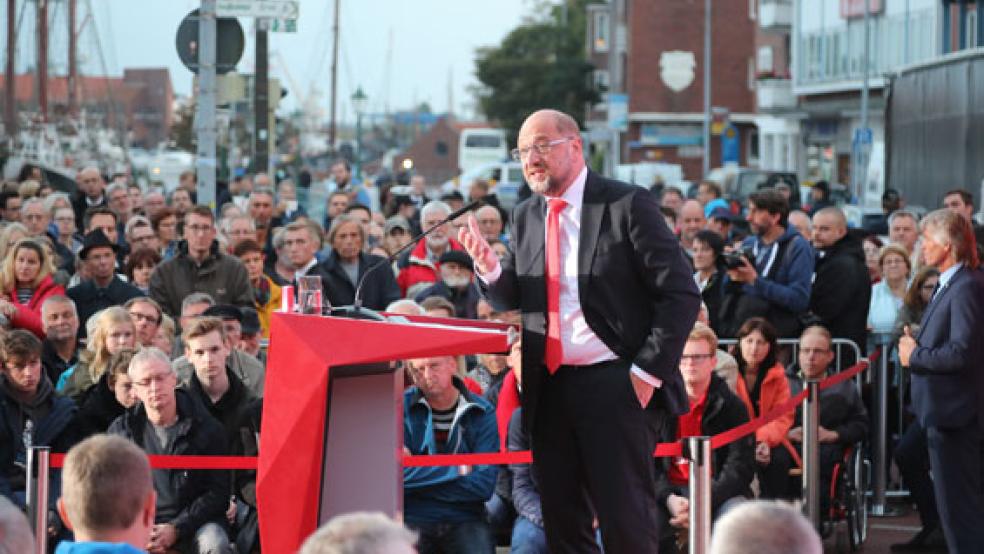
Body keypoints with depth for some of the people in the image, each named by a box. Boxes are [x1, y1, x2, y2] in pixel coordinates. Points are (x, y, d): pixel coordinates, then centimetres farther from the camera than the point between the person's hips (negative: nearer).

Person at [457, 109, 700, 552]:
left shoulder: (626, 205, -6)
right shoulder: (526, 217, 12)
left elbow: (680, 295, -8)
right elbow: (511, 300, 15)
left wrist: (647, 372, -13)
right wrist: (489, 266, -7)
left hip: (614, 385, -6)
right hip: (549, 388, 6)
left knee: (625, 518, -5)